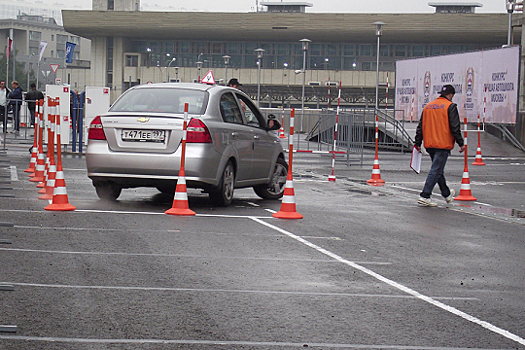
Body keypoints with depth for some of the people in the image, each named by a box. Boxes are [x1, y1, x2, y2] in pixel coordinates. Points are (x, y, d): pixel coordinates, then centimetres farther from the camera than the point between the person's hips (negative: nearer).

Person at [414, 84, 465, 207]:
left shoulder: (428, 106, 13)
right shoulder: (450, 106, -6)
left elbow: (420, 126, 13)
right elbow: (455, 127, -10)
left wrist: (418, 143, 17)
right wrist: (461, 143, -4)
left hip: (429, 145, 7)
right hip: (443, 145, -7)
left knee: (438, 169, 19)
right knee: (436, 170, -6)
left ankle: (447, 194, 34)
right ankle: (425, 196, -14)